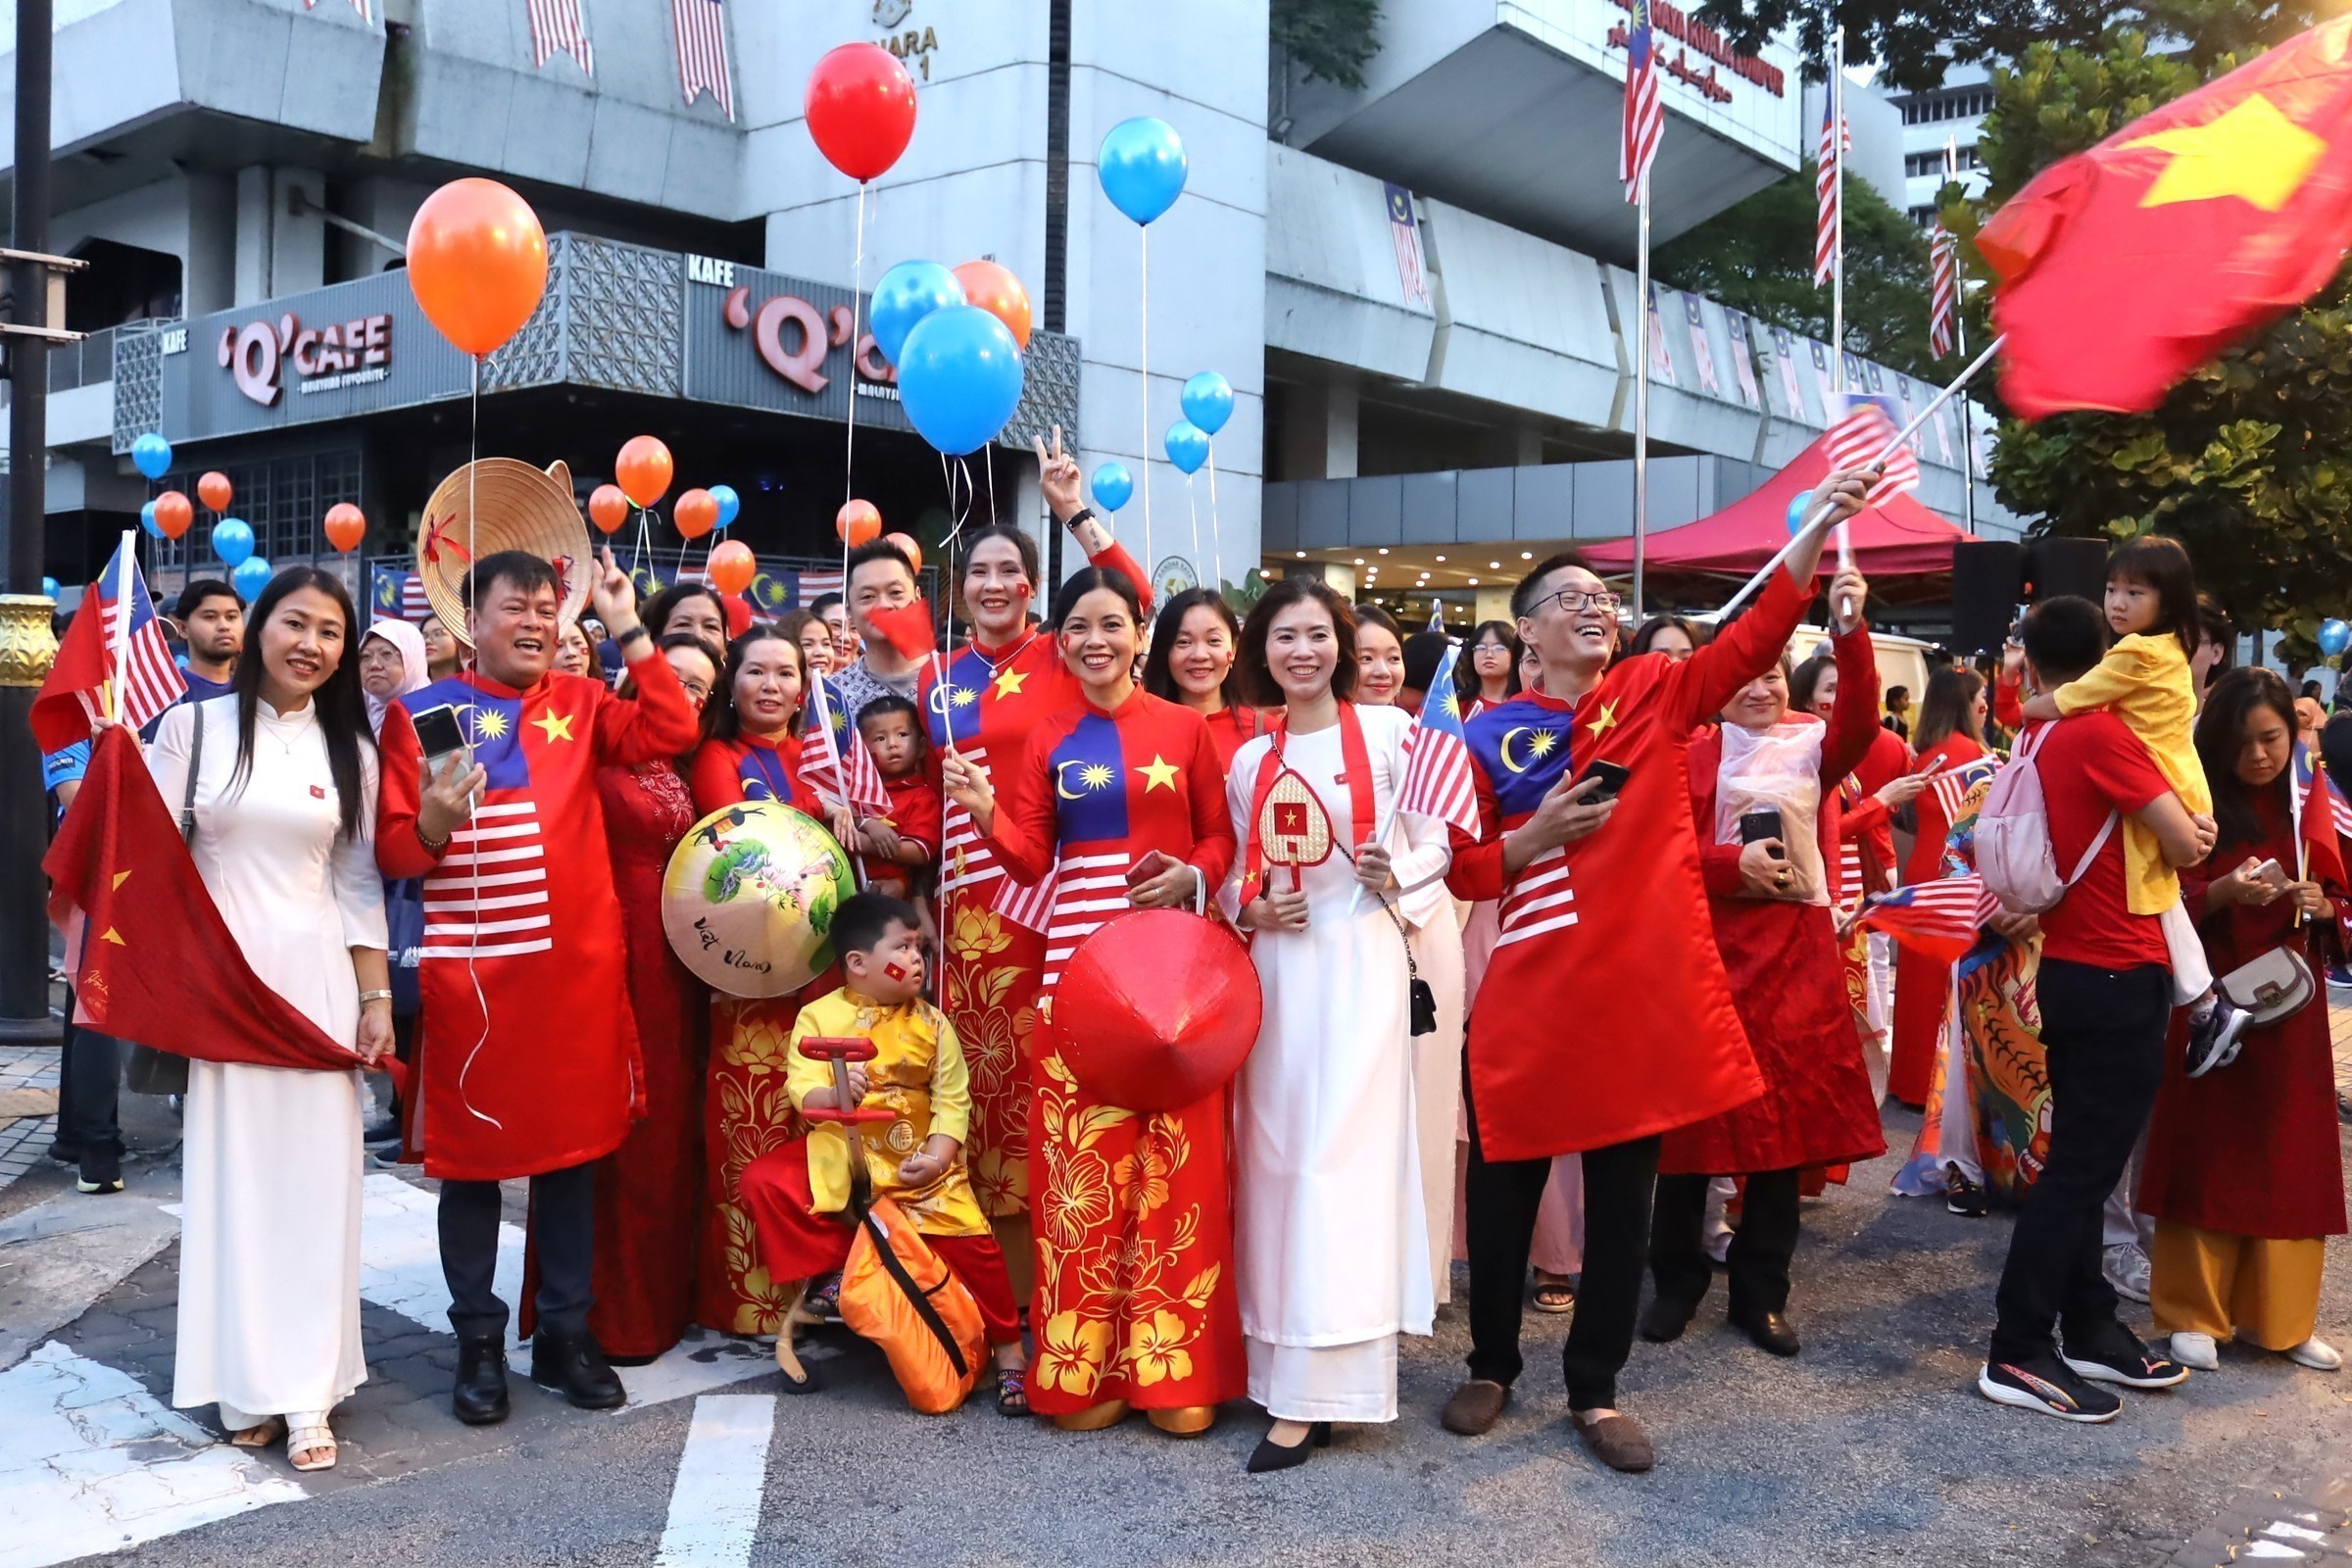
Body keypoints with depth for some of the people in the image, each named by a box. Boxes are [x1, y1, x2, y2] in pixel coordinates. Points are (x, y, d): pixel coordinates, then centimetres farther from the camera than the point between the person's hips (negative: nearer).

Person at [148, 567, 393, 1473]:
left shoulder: (350, 750, 9)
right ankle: (248, 1384, 14)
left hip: (317, 976, 2)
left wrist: (377, 997, 5)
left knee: (313, 1174, 1)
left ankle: (306, 1394, 7)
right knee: (230, 1171, 2)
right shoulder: (195, 726, 1)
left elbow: (359, 885, 10)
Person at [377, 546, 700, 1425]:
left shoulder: (581, 703, 9)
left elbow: (672, 732, -6)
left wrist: (628, 629, -6)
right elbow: (392, 852, -3)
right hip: (472, 973, -3)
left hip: (579, 967, 3)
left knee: (573, 1146, 10)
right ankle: (479, 1341, 19)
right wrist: (434, 823, -24)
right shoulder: (421, 712, 0)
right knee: (471, 1155, 6)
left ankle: (566, 1333, 22)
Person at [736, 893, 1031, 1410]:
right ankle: (814, 1282, -1)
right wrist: (833, 1095, -34)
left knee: (970, 1241, -15)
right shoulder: (819, 1016, -4)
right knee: (764, 1180, -20)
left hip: (919, 1164, 0)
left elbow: (952, 1100, -3)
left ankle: (1009, 1349, 4)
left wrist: (937, 1156, -19)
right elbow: (800, 1090, -12)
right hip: (839, 1157, 1)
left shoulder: (931, 1024, 1)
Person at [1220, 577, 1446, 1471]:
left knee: (1338, 1157, -7)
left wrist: (1396, 877, -18)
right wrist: (1250, 910, -5)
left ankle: (1315, 1389, -4)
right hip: (1275, 967, 5)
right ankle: (1280, 1356, 19)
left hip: (1360, 962, -4)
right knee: (1274, 1154, 6)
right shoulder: (1251, 759, 11)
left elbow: (1435, 847, 1)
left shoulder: (1387, 731, -1)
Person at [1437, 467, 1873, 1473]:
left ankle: (1595, 1391, 23)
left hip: (1644, 983, 1)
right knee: (1506, 1185, 8)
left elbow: (1758, 635, -9)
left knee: (1623, 1194, 8)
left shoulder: (1660, 693, 5)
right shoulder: (1490, 735, 2)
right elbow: (1462, 871, 5)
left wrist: (1818, 528, -21)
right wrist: (1534, 836, -12)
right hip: (1533, 992, -1)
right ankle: (1492, 1366, 28)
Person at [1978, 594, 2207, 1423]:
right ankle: (2017, 1353, -1)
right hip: (2120, 976, -8)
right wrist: (2189, 830, 6)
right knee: (2083, 1165, -4)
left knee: (2080, 1158, 15)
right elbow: (2185, 844, -16)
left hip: (2068, 969, 8)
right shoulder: (2100, 732, -15)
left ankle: (2088, 1328, 25)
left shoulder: (2037, 738, 8)